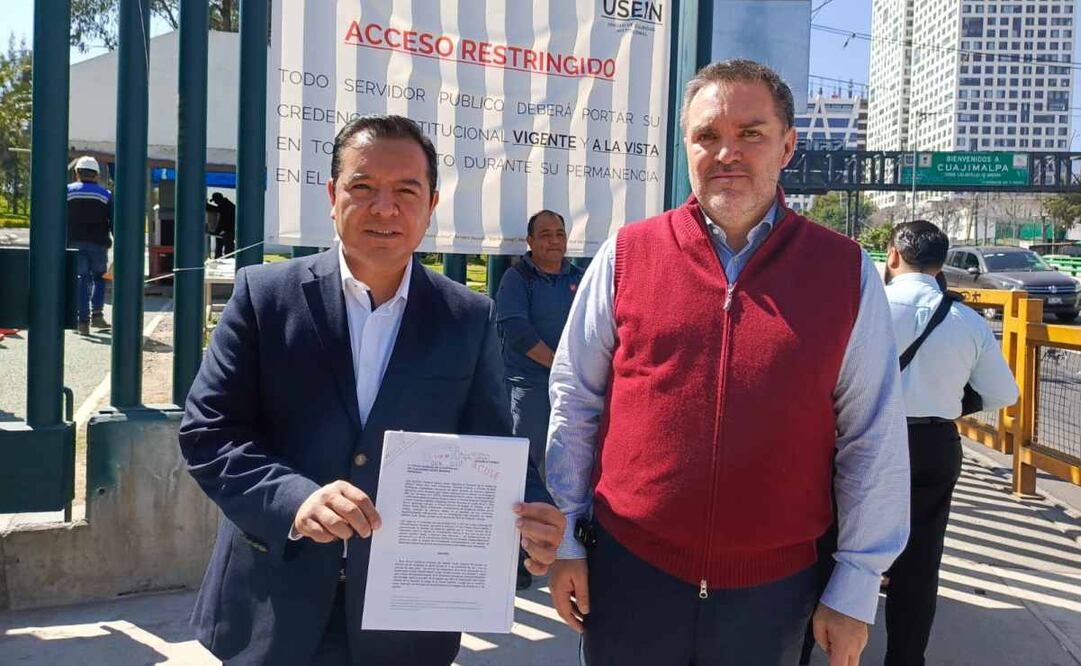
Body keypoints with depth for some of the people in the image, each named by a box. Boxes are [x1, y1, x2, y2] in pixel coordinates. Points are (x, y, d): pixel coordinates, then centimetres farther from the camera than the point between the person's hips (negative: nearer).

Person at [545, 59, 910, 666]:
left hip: (774, 586, 0)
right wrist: (567, 538, 5)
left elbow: (873, 438, 1)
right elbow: (575, 402, 4)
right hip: (628, 571, 0)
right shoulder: (626, 256, -2)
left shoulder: (846, 271, -2)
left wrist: (856, 584, 1)